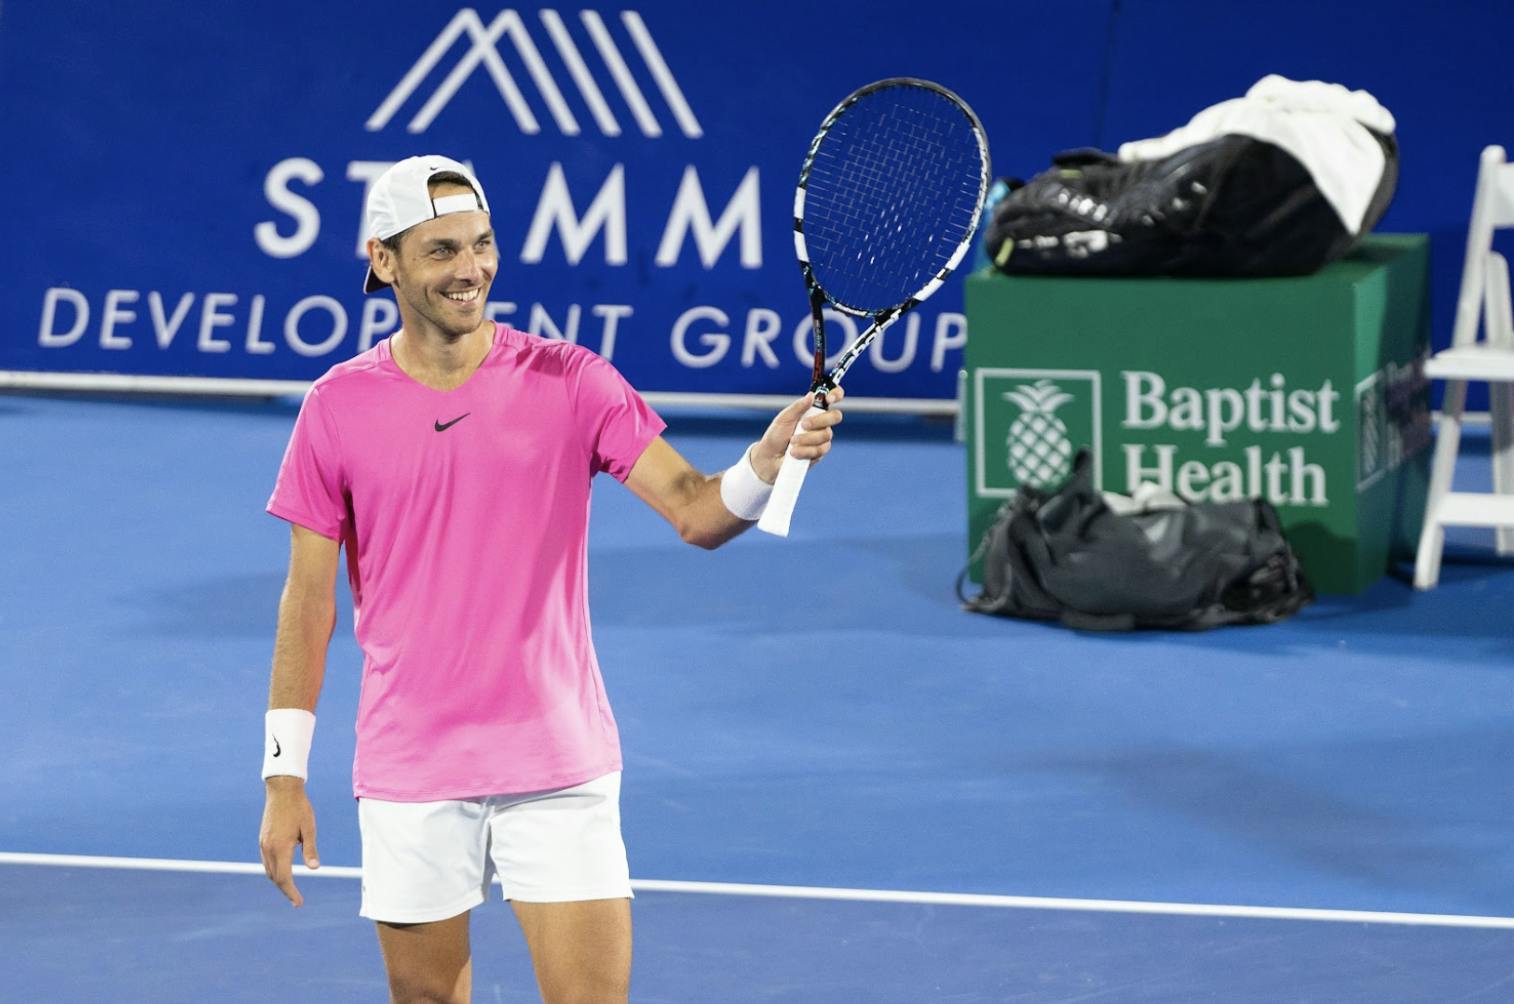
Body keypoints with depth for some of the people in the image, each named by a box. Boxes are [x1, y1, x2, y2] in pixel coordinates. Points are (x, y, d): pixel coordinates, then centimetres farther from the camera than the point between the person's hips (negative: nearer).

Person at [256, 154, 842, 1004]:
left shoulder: (570, 382, -2)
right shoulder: (339, 408, 0)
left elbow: (696, 510, -9)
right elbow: (309, 602, 4)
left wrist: (769, 461, -32)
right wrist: (285, 776, 1)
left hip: (560, 772, -1)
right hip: (410, 784, 1)